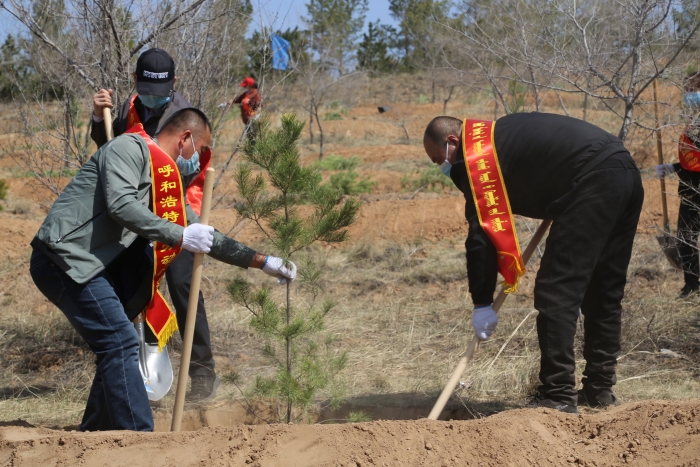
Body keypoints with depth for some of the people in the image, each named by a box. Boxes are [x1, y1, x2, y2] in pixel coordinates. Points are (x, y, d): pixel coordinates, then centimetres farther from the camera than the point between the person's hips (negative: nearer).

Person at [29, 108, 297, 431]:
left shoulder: (165, 181, 19)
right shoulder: (130, 148, -7)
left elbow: (204, 237, 26)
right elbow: (121, 205, -24)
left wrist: (261, 261, 23)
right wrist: (180, 236, -23)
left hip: (91, 266, 10)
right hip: (63, 257, -10)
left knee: (115, 345, 13)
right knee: (121, 342, -14)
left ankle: (95, 437, 22)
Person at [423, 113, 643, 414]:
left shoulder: (475, 154, -4)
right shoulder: (496, 136, 23)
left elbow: (482, 232, -8)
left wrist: (482, 303, -5)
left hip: (594, 183, -10)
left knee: (555, 293, -6)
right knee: (603, 292, 17)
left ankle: (558, 397, -7)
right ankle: (600, 388, 24)